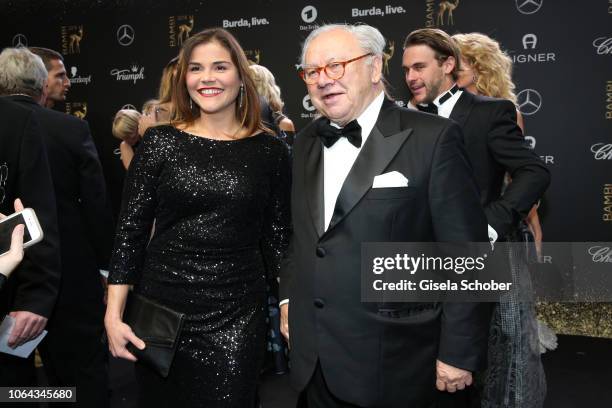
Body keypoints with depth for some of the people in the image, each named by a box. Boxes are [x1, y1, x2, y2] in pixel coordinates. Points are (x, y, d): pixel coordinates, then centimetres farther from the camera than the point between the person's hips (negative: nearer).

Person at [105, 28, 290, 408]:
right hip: (161, 307, 1)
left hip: (237, 316, 0)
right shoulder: (160, 142, -1)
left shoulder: (270, 150, 1)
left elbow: (278, 237, 5)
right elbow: (130, 230, 0)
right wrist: (114, 315, -4)